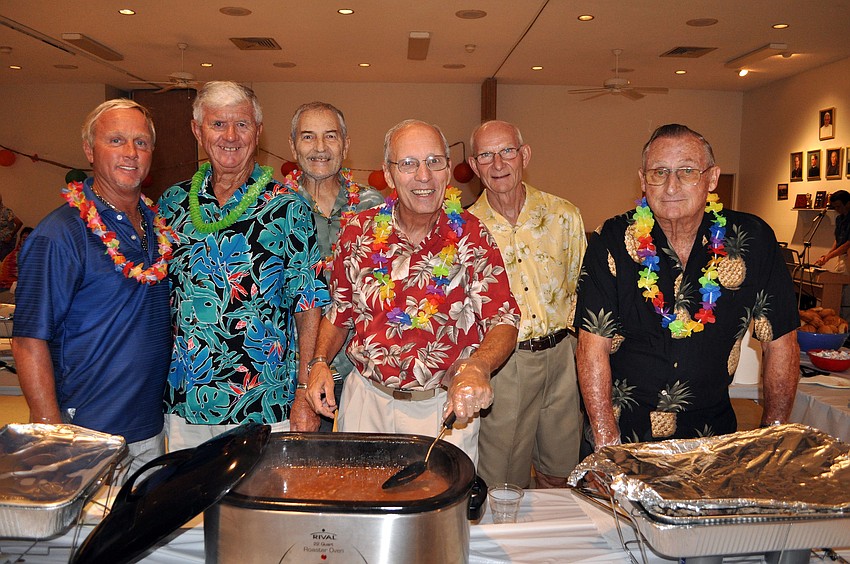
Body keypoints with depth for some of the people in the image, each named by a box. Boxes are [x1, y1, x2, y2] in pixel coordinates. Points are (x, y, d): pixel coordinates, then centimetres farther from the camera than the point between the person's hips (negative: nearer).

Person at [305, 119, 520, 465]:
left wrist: (477, 368, -31)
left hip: (445, 407, -2)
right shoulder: (360, 232, -2)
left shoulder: (471, 236, -8)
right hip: (366, 398, 2)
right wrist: (320, 362, -5)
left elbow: (503, 321, -12)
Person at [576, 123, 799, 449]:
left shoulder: (752, 240, -9)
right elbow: (594, 348, -15)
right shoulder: (612, 242, -13)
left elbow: (780, 343, -1)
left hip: (712, 432, 2)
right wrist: (607, 441, -19)